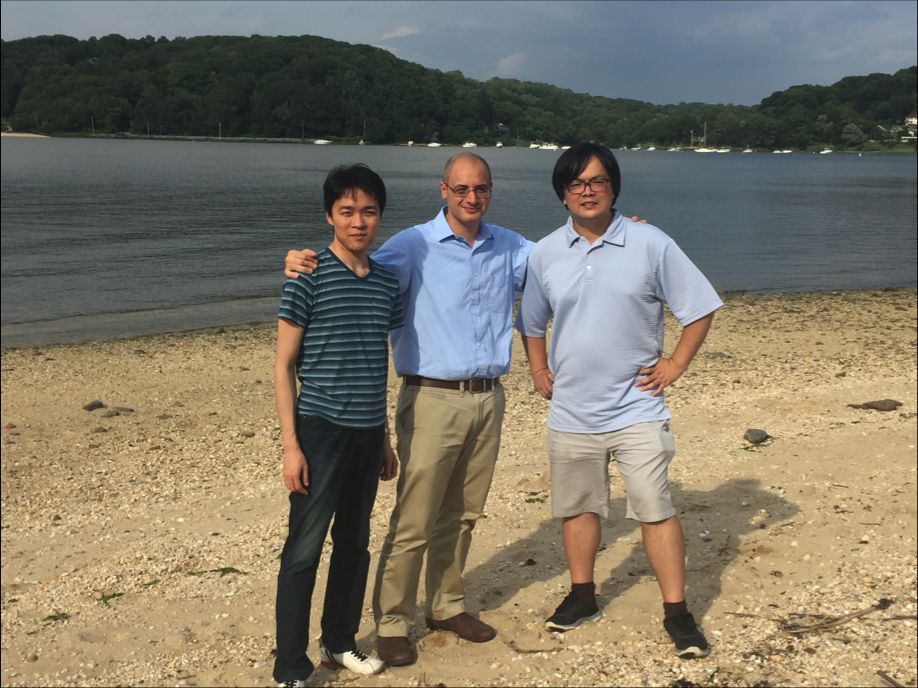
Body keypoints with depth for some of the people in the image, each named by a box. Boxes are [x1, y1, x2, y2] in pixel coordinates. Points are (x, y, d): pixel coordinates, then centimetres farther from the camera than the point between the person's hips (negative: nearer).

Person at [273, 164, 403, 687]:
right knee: (304, 550, -2)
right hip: (321, 431, -5)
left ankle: (340, 643, 32)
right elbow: (284, 364, -7)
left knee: (354, 544, 15)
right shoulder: (308, 278, -8)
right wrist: (291, 445, -12)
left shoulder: (387, 282, 8)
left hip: (368, 433, 6)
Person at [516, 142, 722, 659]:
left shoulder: (650, 244, -7)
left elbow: (700, 307, -1)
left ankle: (677, 611, 11)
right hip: (571, 412, 3)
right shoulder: (545, 254, 2)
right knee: (577, 507, 16)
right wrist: (539, 372, 8)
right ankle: (582, 596, 33)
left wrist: (676, 364, -5)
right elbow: (531, 322, 17)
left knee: (656, 510, -2)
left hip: (637, 409, -3)